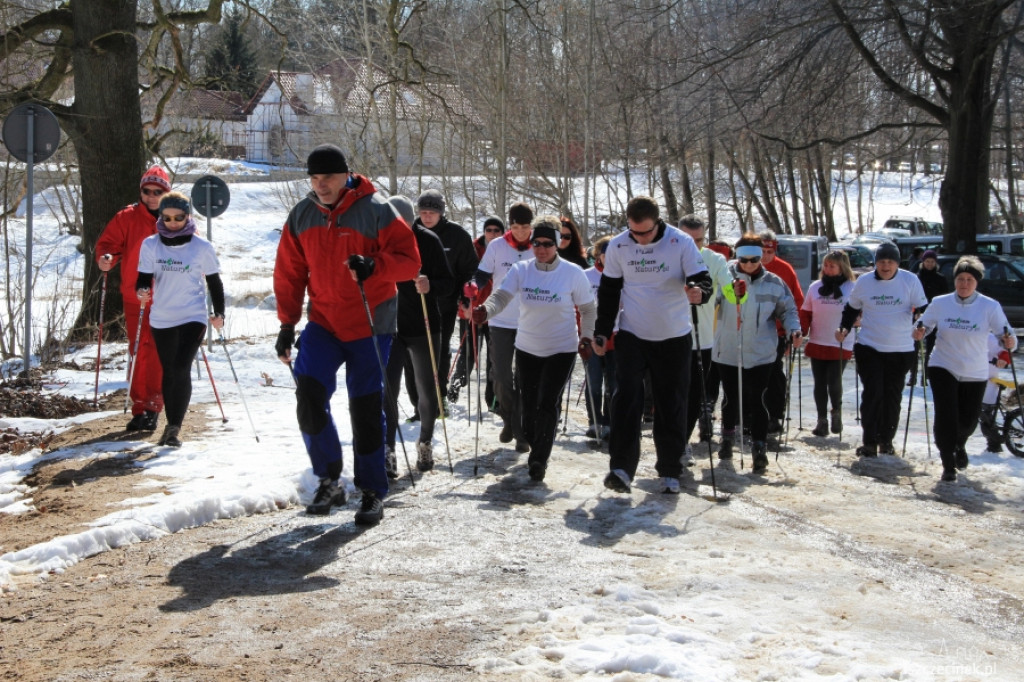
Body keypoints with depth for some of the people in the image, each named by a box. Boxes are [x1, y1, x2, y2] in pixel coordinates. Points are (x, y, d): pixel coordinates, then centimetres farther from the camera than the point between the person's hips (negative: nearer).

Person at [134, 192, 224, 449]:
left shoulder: (202, 247, -4)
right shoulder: (150, 245, 0)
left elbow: (214, 281, 5)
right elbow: (144, 278, 0)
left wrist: (219, 313, 0)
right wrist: (142, 292, -22)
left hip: (193, 317, -3)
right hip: (161, 318, 3)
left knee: (181, 369, -16)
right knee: (169, 372, 13)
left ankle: (174, 427, -11)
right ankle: (172, 425, 25)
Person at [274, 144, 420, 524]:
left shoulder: (375, 211, -10)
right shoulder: (301, 216, 4)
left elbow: (409, 261, -12)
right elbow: (289, 274, 11)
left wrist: (373, 265, -31)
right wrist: (287, 323, 7)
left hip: (370, 325, -4)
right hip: (323, 321, 4)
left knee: (366, 408, -1)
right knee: (309, 396, -10)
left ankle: (373, 492, 12)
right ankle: (329, 480, 7)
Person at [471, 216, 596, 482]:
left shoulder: (573, 273, -9)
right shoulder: (521, 270, -6)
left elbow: (588, 309, 2)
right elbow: (500, 296, -19)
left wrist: (586, 338, -8)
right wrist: (485, 310, -39)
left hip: (562, 350, -3)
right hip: (527, 349, 3)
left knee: (547, 404, -12)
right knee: (528, 404, 8)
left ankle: (539, 460, -2)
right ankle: (535, 448, 32)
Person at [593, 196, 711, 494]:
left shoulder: (682, 243, -12)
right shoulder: (617, 246, -5)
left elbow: (702, 279, -12)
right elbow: (609, 291, 6)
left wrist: (698, 291, -36)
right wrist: (601, 332, 3)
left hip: (674, 338, 0)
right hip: (631, 335, 1)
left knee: (671, 406, 6)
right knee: (626, 397, -15)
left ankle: (670, 472, 19)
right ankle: (622, 468, -18)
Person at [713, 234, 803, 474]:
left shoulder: (774, 283, -1)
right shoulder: (726, 276, -6)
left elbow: (788, 310, 7)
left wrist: (794, 330, -10)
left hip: (760, 353, -1)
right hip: (728, 351, 1)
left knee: (758, 400, -4)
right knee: (730, 398, 16)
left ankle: (759, 448, 2)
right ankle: (728, 436, 38)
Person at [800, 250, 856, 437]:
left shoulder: (852, 288, -1)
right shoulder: (815, 287, 7)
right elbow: (805, 313, 10)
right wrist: (801, 332, -4)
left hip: (841, 345, -3)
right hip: (816, 343, 3)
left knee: (834, 381, -9)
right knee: (820, 383, 5)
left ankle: (836, 412, 18)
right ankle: (822, 420, 15)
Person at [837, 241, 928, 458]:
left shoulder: (910, 281, -4)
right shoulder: (863, 282, 0)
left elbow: (923, 308, 0)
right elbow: (852, 309, 13)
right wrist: (844, 328, -2)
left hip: (901, 350, 0)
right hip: (869, 348, 0)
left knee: (893, 395, 9)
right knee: (872, 393, -8)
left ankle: (886, 440, 23)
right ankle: (869, 442, -1)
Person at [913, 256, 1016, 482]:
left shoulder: (990, 307, -9)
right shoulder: (940, 303, -5)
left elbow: (1006, 336, -9)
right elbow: (923, 325, 6)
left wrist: (1009, 342, -32)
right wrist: (919, 333, -17)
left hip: (975, 374, 1)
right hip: (943, 368, 0)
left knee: (968, 421, 11)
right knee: (946, 417, -12)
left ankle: (959, 445, 46)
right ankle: (948, 465, 2)